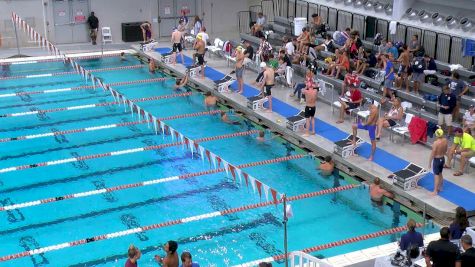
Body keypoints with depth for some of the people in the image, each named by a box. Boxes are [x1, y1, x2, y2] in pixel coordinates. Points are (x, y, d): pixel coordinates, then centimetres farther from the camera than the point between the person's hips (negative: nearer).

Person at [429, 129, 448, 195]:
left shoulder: (436, 143, -27)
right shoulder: (445, 140, -6)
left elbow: (432, 154, -21)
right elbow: (445, 151, 8)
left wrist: (429, 162, -11)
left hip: (437, 160, -7)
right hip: (442, 158, 7)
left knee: (436, 176, 2)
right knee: (440, 174, 22)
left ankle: (435, 191, 9)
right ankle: (440, 188, 36)